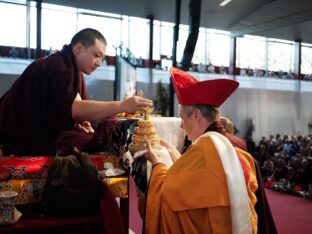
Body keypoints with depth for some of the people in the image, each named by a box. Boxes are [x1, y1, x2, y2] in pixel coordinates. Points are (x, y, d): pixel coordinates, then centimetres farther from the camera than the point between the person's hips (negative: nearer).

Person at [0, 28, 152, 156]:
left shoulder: (73, 69, 10)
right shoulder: (57, 66, -20)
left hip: (45, 134, 9)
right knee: (97, 143, -18)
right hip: (27, 142, -9)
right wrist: (122, 106, -39)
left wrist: (79, 123, -9)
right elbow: (73, 109, -35)